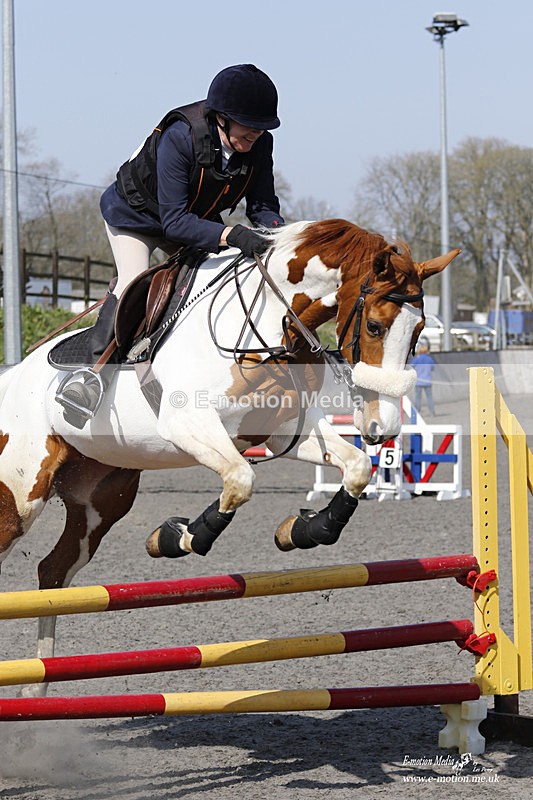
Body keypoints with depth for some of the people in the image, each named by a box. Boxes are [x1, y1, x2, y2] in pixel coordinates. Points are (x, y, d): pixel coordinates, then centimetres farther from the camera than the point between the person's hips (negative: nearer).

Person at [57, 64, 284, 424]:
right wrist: (231, 234, -54)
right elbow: (174, 221, -41)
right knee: (133, 284, -27)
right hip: (137, 215, -6)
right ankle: (94, 369, -20)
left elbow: (263, 206, -14)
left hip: (199, 221, 6)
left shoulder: (260, 143, -22)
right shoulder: (178, 137, -39)